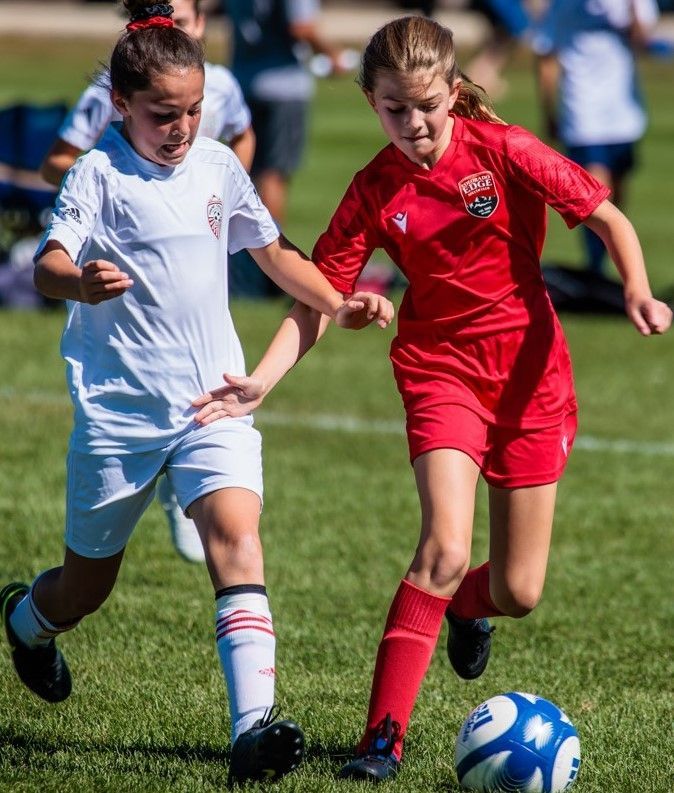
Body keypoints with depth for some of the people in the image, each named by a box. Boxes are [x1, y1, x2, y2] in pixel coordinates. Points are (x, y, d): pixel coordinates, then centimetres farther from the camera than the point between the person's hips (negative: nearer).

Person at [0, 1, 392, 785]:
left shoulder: (217, 166, 6)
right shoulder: (100, 173, -10)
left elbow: (272, 249, 21)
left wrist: (339, 303, 8)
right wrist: (78, 281, -47)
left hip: (213, 398, 3)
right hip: (118, 406, -3)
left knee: (236, 533, -21)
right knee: (87, 584, 11)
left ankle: (253, 725, -30)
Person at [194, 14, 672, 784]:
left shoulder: (503, 151, -10)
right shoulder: (375, 190, -6)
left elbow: (606, 216, -3)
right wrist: (262, 380, -20)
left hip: (529, 372, 0)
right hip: (439, 367, 0)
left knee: (517, 593, 3)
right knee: (444, 548, -23)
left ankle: (465, 603, 43)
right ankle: (384, 735, -18)